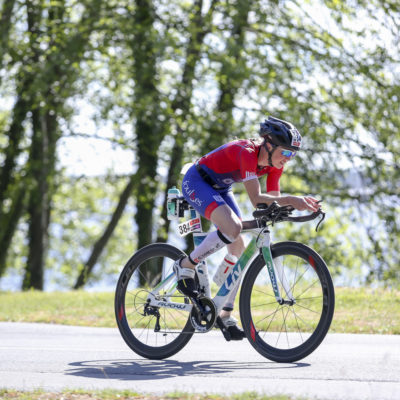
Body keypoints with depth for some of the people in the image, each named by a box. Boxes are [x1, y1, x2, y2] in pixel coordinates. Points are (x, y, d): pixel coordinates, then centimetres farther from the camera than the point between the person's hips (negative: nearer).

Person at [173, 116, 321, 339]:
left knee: (238, 249, 0)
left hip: (220, 188, 9)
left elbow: (273, 198, -7)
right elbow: (256, 199, -38)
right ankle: (186, 266, -12)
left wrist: (300, 203, -24)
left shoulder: (275, 163, -10)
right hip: (196, 182, -9)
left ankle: (226, 315, 9)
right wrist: (290, 200, -48)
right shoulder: (246, 153, -34)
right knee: (232, 228, -32)